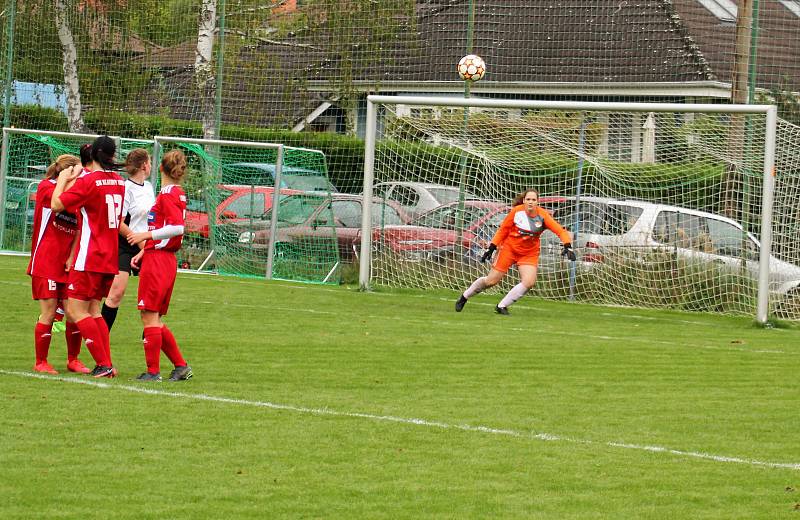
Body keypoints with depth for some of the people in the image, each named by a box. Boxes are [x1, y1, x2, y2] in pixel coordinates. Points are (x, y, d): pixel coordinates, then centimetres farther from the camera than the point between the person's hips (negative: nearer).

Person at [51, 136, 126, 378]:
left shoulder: (88, 180, -13)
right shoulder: (119, 181, 9)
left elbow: (57, 204, -11)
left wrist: (63, 180, 4)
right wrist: (73, 181, 20)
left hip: (90, 258, -8)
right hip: (111, 258, 8)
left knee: (76, 311, -5)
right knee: (92, 309, 16)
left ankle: (104, 364, -11)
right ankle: (107, 364, 9)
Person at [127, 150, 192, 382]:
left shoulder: (167, 194, -12)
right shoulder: (177, 193, 15)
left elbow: (177, 227, -23)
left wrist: (145, 235, -17)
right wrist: (144, 252, 18)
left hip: (157, 260, -9)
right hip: (167, 260, 9)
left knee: (149, 316, -4)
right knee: (154, 319, 14)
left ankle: (153, 371, -1)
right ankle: (181, 366, 15)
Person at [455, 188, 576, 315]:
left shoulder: (543, 216, -14)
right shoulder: (516, 211, -14)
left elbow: (560, 231, -20)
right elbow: (503, 230, -2)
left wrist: (568, 246, -36)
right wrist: (491, 248, -5)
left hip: (529, 253, 1)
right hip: (509, 248, -1)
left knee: (529, 282, -20)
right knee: (492, 281, -1)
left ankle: (502, 306, -6)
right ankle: (464, 297, 22)